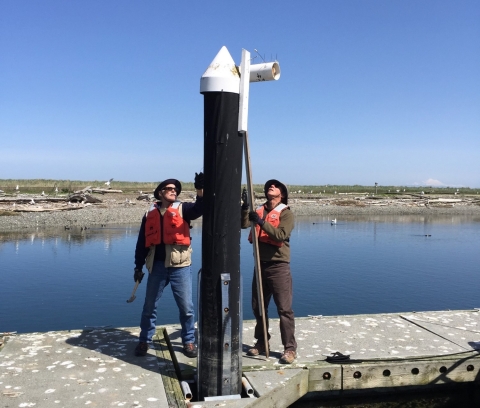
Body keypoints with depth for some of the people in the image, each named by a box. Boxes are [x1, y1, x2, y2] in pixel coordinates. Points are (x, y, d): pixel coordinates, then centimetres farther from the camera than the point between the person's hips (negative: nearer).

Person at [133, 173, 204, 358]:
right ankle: (144, 340, 28)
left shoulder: (182, 209, 3)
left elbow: (199, 209, -19)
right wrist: (138, 266, 9)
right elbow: (142, 242, 11)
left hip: (180, 266, -1)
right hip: (157, 266, 2)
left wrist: (200, 190, -36)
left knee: (186, 307, 5)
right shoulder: (150, 214, 8)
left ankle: (189, 341, 21)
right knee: (149, 307, 12)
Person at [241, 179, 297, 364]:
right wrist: (245, 206, -19)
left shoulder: (286, 213, -5)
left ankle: (290, 348, 5)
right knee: (258, 307, 14)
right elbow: (243, 224, -6)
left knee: (284, 309, -3)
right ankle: (262, 342, 29)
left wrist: (261, 222, -27)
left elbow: (281, 234, -20)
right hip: (260, 264, 6)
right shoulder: (258, 211, 9)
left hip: (279, 266, -6)